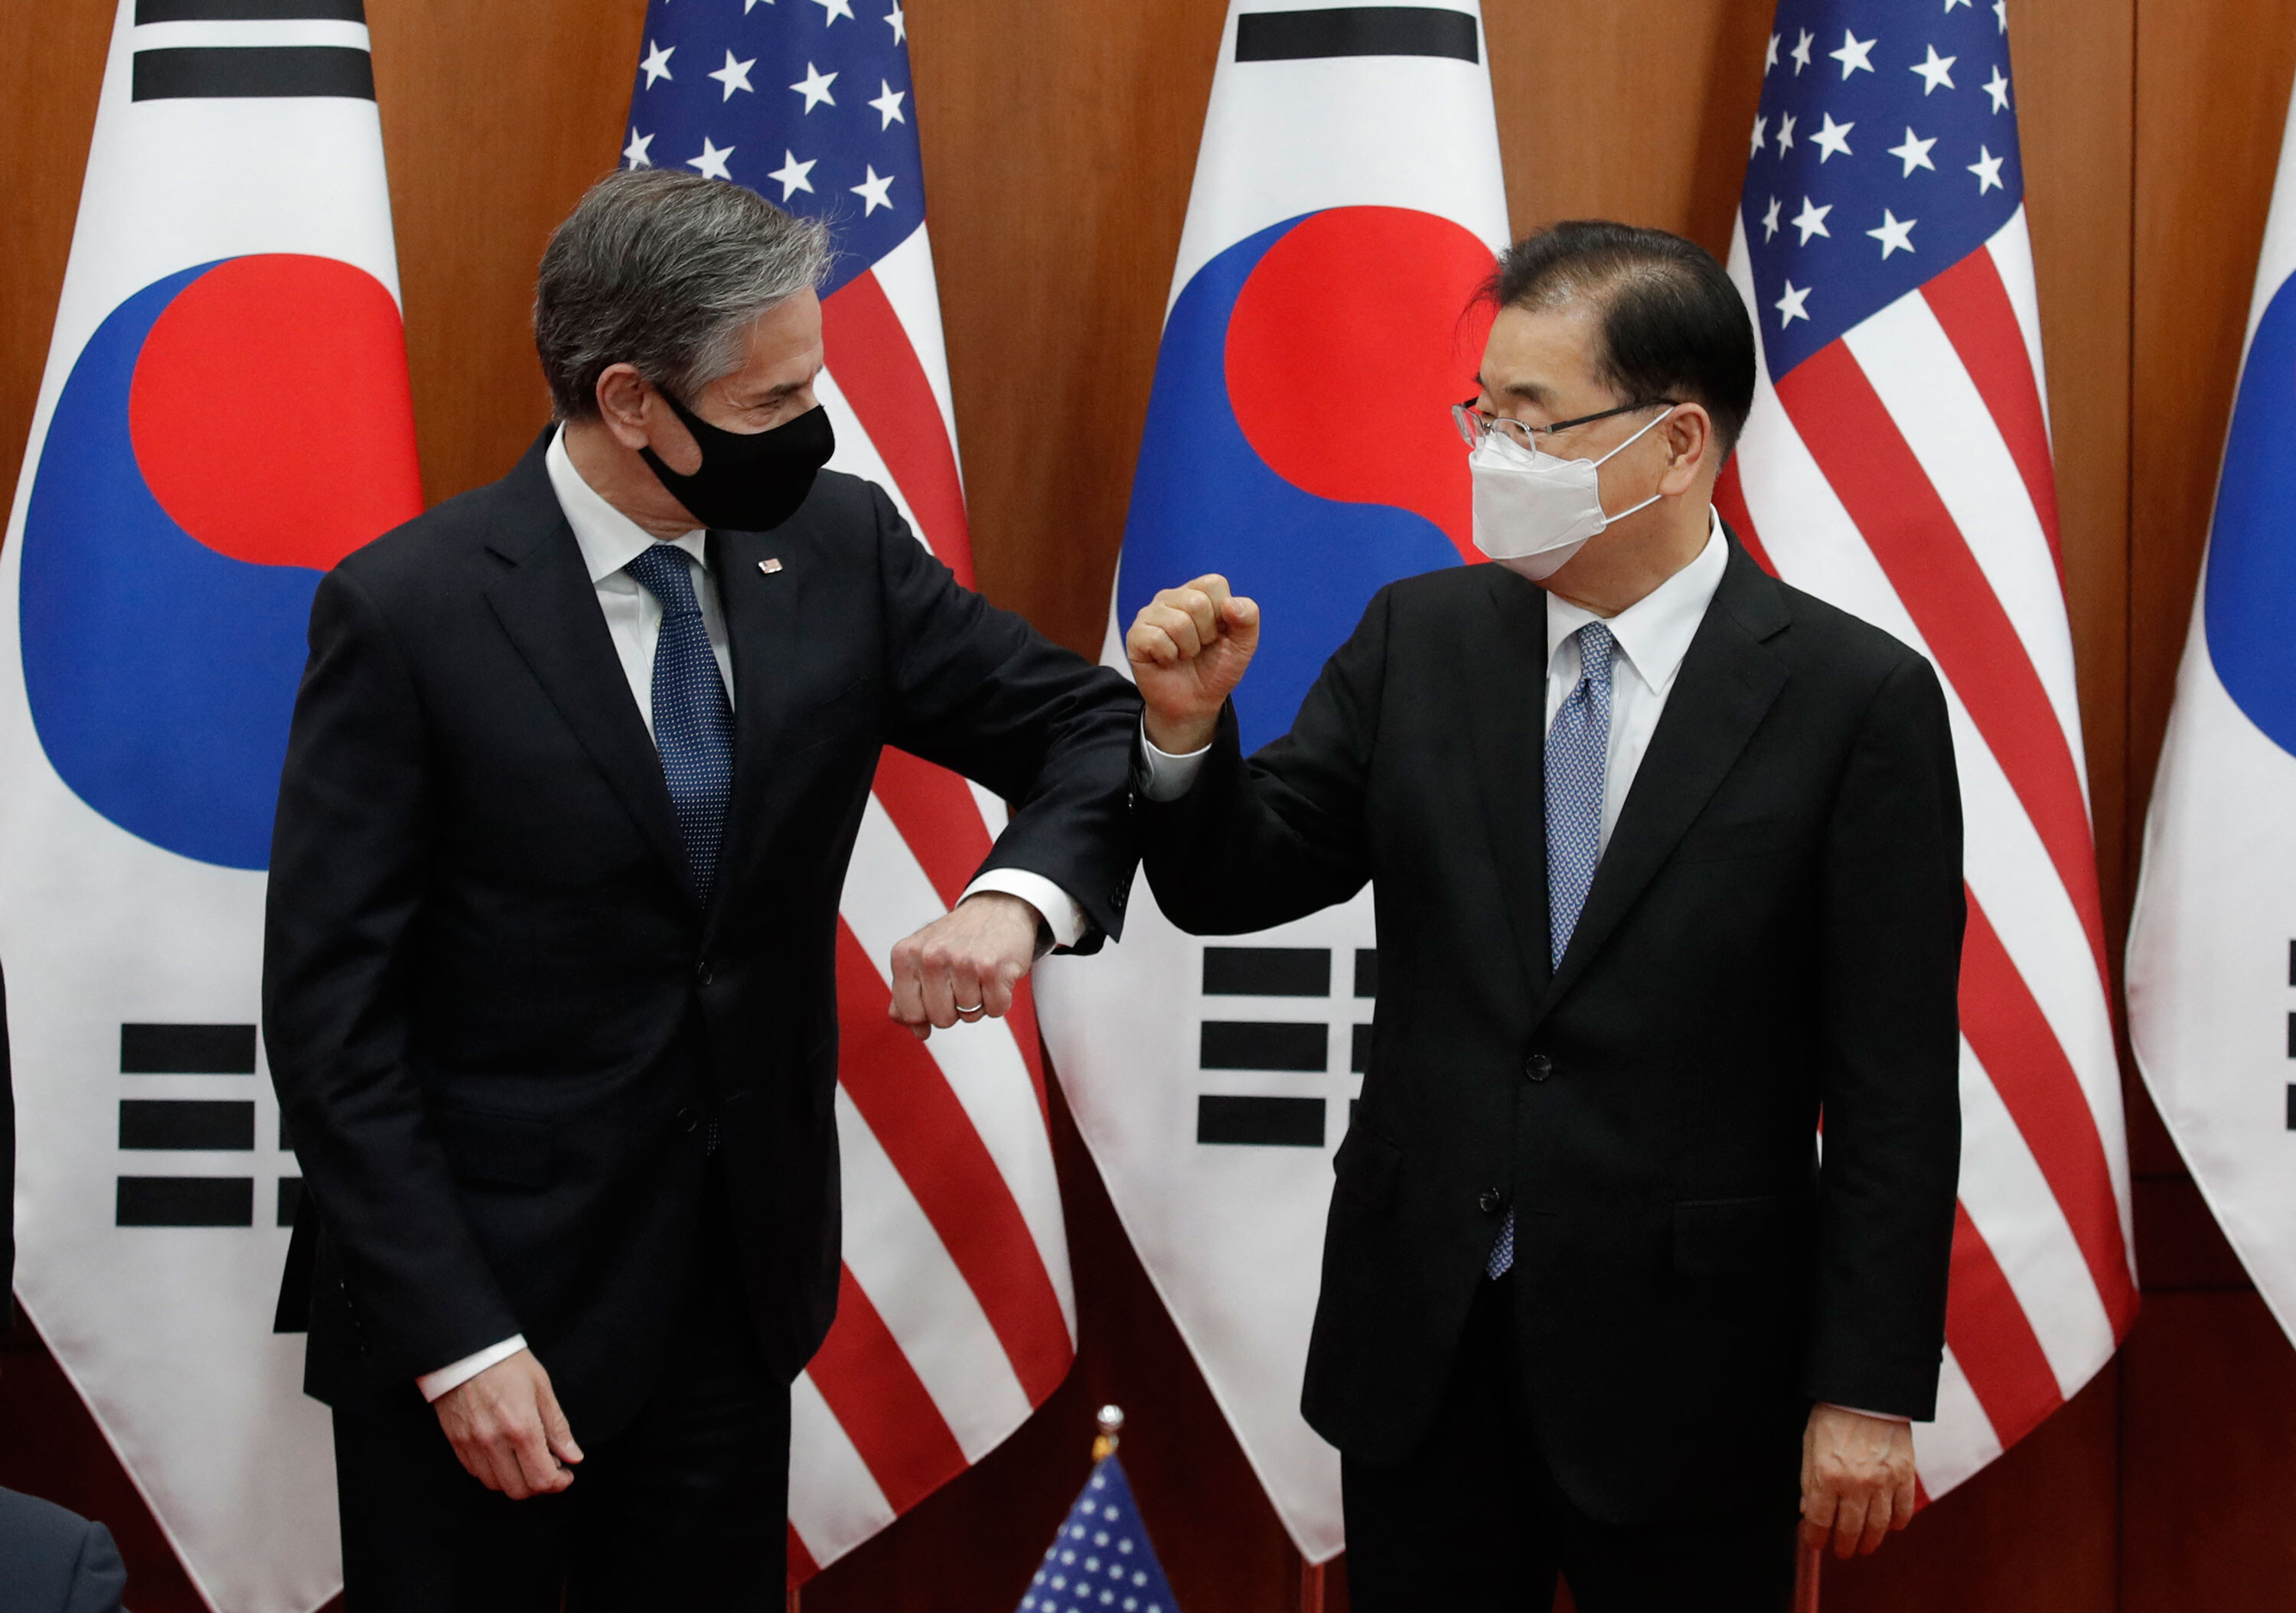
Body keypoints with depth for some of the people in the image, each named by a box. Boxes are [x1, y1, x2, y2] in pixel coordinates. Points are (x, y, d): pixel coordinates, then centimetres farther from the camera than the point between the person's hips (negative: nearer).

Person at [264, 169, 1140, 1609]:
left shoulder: (839, 545, -2)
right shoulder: (408, 611, -14)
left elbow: (1089, 724, 6)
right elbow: (331, 1011, -12)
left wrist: (1016, 898, -17)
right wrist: (454, 1341, -17)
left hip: (738, 1281, 4)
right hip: (478, 1293, -4)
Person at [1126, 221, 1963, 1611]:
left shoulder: (1857, 698, -9)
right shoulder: (1421, 639, 2)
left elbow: (1893, 1088, -9)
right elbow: (1234, 887, 6)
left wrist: (1872, 1392, -10)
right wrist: (1188, 726, -14)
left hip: (1683, 1360, -3)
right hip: (1420, 1335, 4)